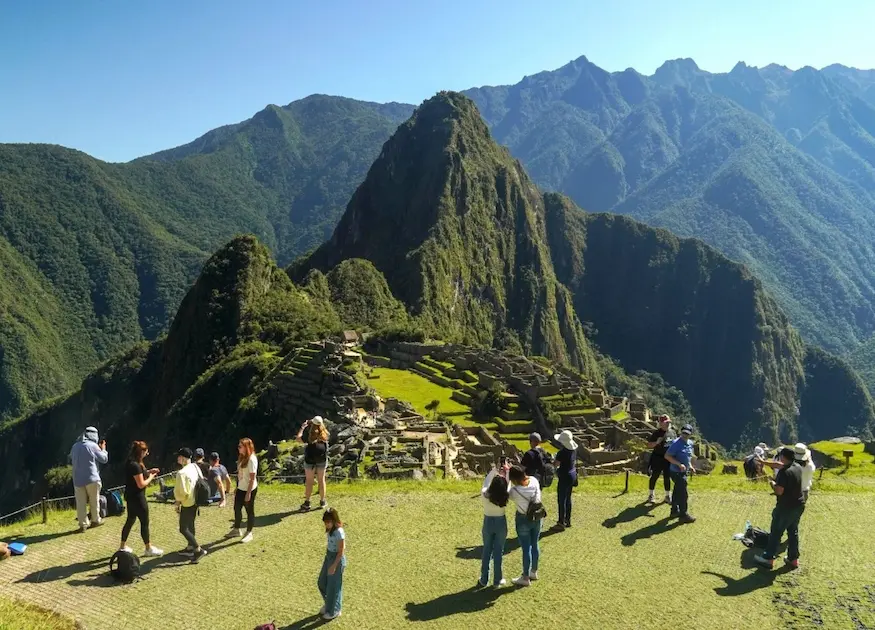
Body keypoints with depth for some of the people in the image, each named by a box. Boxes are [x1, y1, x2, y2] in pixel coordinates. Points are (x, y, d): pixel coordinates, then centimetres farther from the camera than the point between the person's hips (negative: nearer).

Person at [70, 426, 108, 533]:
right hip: (91, 478, -4)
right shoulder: (93, 446, -10)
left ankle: (83, 524, 4)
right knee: (94, 501, 12)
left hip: (78, 479, 4)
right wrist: (103, 449, 15)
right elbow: (104, 459, -3)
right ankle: (95, 520, 23)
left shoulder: (75, 446, 5)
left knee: (80, 502, 5)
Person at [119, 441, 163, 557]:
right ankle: (149, 549, 13)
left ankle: (123, 547, 28)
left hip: (131, 496, 10)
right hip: (137, 498, -10)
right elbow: (141, 484, -22)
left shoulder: (130, 462, 5)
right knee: (145, 522, 2)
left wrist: (148, 472, 9)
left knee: (130, 520, 19)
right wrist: (150, 477, -7)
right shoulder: (136, 465, -24)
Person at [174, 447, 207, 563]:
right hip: (196, 501, 9)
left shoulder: (182, 473, -24)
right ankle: (190, 548, 35)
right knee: (190, 525, 23)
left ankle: (199, 550, -4)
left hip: (187, 504, -9)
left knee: (183, 529, 0)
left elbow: (182, 492, -23)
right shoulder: (195, 467, 1)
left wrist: (178, 503, -7)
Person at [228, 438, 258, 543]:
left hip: (249, 489, -9)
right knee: (237, 508, 18)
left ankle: (249, 533, 19)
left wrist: (248, 493, -20)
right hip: (241, 488, 9)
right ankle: (236, 530, 36)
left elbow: (252, 478, -21)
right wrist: (237, 488, 14)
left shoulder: (251, 459, -21)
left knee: (249, 511, 5)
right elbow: (240, 474, 12)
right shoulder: (242, 457, 6)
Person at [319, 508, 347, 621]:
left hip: (337, 560, -9)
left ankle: (334, 611, 28)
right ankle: (328, 603, 43)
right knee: (321, 583, 20)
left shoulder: (339, 532, -27)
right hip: (329, 557, 9)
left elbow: (341, 552, -22)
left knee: (333, 586, 8)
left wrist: (334, 566, -20)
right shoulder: (331, 529, -2)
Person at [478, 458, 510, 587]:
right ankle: (497, 580, 18)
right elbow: (508, 485, -5)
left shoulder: (484, 494, -22)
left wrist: (495, 469, 2)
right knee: (498, 552, 10)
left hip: (488, 523, 1)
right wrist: (507, 471, 6)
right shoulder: (505, 497, -22)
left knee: (487, 551, 14)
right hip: (501, 523, -1)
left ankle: (484, 579, 21)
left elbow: (486, 481, -4)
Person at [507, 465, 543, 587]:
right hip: (537, 517, 6)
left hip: (523, 520, -6)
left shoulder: (515, 491, -28)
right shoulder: (534, 481, -15)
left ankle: (526, 578, 20)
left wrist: (506, 474, -11)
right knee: (535, 545, 20)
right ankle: (534, 572, 38)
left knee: (526, 548, 7)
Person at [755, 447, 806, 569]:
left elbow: (779, 491, -25)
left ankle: (769, 559, 12)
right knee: (793, 532, 18)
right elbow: (780, 465, 17)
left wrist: (772, 483, -6)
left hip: (786, 507, -7)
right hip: (799, 506, 7)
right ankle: (793, 559, 24)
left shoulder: (784, 472, -25)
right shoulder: (798, 467, 0)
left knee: (775, 533, 4)